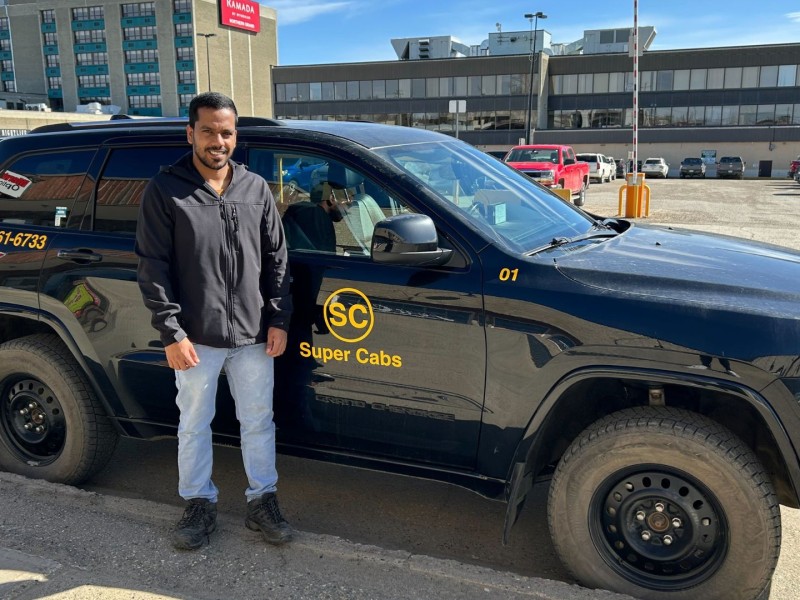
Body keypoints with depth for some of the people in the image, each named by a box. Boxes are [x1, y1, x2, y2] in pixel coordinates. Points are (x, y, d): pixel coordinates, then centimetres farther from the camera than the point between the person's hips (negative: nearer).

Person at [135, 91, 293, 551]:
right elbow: (153, 265, -6)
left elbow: (276, 258, 7)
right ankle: (200, 504, 31)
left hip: (253, 335, 2)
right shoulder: (165, 190, -4)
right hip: (196, 338, -2)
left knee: (258, 421, 12)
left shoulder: (256, 188, 5)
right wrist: (171, 332, -12)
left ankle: (263, 501, 29)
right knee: (195, 425, 13)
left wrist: (279, 319, 1)